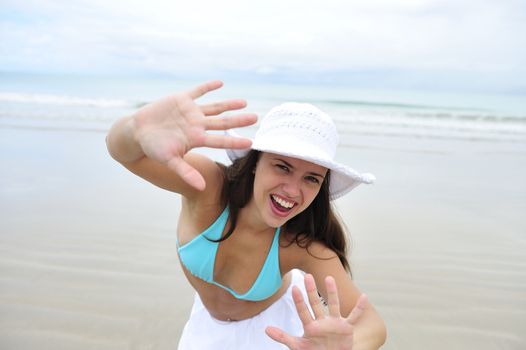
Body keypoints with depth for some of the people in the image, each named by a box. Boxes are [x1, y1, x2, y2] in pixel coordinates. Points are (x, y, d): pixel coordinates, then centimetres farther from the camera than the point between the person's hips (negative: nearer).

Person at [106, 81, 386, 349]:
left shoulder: (304, 244, -33)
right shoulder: (207, 184, -35)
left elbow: (371, 323, -34)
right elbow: (120, 148, -48)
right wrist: (138, 129, -73)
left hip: (273, 324, 0)